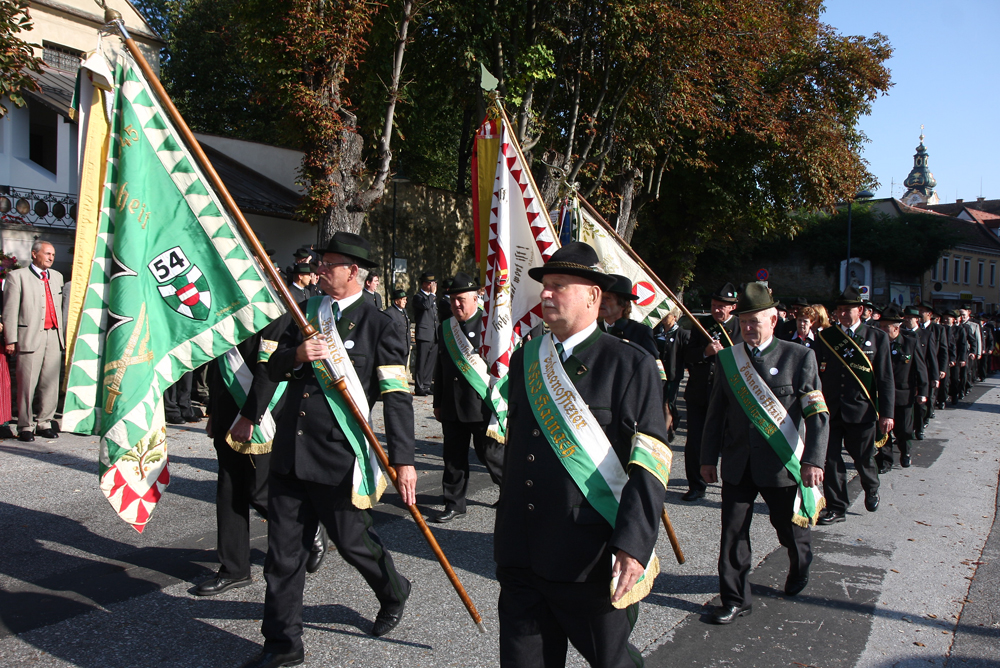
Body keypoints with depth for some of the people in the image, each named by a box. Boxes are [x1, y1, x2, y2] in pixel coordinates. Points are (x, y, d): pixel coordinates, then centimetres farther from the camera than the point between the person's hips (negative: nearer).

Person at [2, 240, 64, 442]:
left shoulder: (57, 276, 18)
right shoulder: (17, 276, 2)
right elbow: (10, 311, -2)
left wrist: (63, 335, 13)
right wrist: (11, 340, -7)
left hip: (54, 336, 5)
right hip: (30, 337, -5)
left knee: (51, 383, 6)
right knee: (27, 384, -1)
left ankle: (45, 422, 15)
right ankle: (25, 426, 9)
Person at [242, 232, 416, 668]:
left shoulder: (379, 326, -7)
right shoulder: (304, 314, 11)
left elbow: (397, 397, -11)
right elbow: (273, 368, 12)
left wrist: (403, 460, -18)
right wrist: (296, 355, -12)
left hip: (338, 455, -5)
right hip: (289, 449, 5)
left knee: (353, 540, 10)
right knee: (283, 550, 8)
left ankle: (393, 594, 41)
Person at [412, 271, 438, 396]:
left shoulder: (432, 297, 20)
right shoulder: (418, 297, -6)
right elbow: (426, 305, -28)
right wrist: (432, 293, -16)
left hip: (434, 335, 8)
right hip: (424, 334, -8)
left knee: (430, 362, 9)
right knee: (421, 362, -5)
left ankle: (426, 385, 16)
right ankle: (419, 388, 0)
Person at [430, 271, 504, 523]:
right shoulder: (445, 327, 11)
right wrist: (438, 403, 18)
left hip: (482, 407, -5)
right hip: (452, 408, 5)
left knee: (491, 454, 4)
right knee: (454, 457, 9)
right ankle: (454, 504, 21)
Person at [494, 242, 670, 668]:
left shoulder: (630, 365, -7)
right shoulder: (525, 359, 11)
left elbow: (651, 462, -12)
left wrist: (633, 544, -21)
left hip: (591, 558, -5)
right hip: (521, 554, 5)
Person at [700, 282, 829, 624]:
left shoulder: (799, 356, -4)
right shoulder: (727, 359, 5)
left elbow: (817, 414, -8)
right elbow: (716, 413, 9)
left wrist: (813, 460, -18)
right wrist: (709, 457, 7)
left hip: (781, 464, -2)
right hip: (738, 465, 2)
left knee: (791, 530, 14)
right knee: (733, 532, 1)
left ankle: (799, 570, 46)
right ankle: (735, 599, 15)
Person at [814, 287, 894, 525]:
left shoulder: (877, 337, 0)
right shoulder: (826, 336, 5)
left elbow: (885, 379, -1)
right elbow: (817, 373, 6)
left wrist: (886, 413, -5)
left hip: (861, 410, -1)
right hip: (830, 410, 1)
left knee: (863, 458, 12)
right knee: (831, 460, 1)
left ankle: (871, 490, 43)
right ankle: (836, 508, 13)